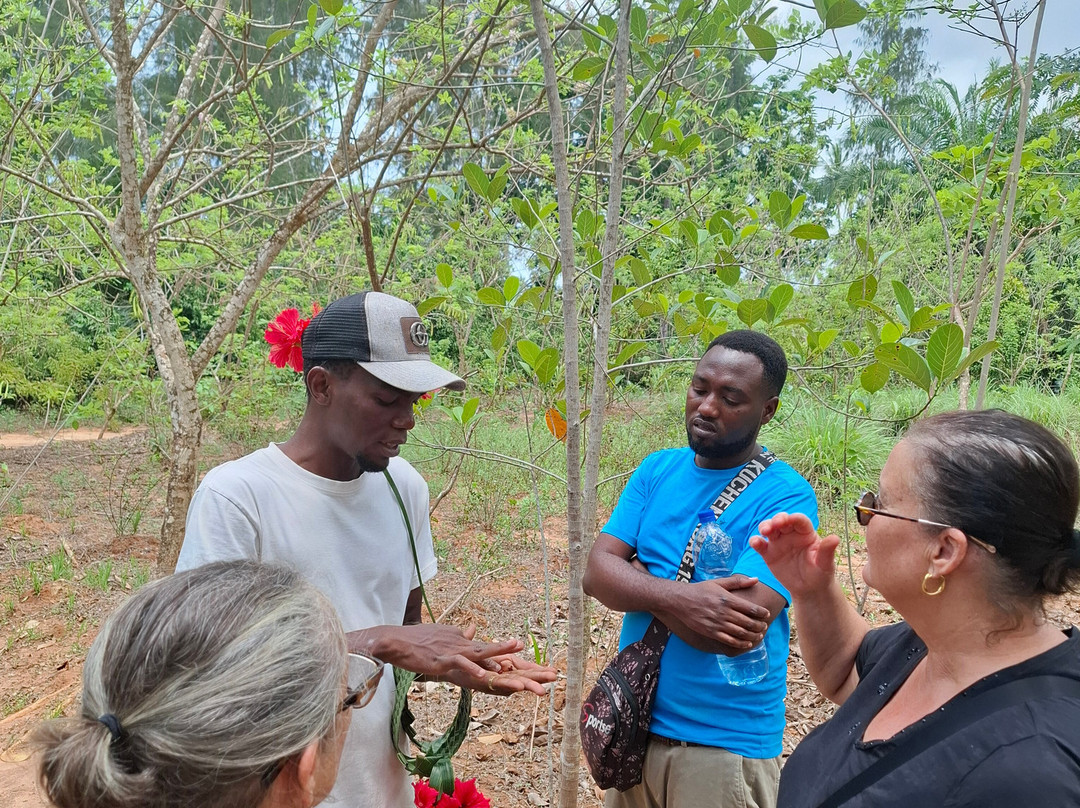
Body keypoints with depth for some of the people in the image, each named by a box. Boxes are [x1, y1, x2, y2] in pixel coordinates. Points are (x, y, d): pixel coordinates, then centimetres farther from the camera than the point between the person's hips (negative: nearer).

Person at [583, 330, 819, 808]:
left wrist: (639, 577, -12)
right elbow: (597, 572, -7)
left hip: (725, 743, -5)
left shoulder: (785, 496, -17)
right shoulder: (657, 470, 1)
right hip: (632, 720, 5)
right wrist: (675, 597, -26)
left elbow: (738, 633, -26)